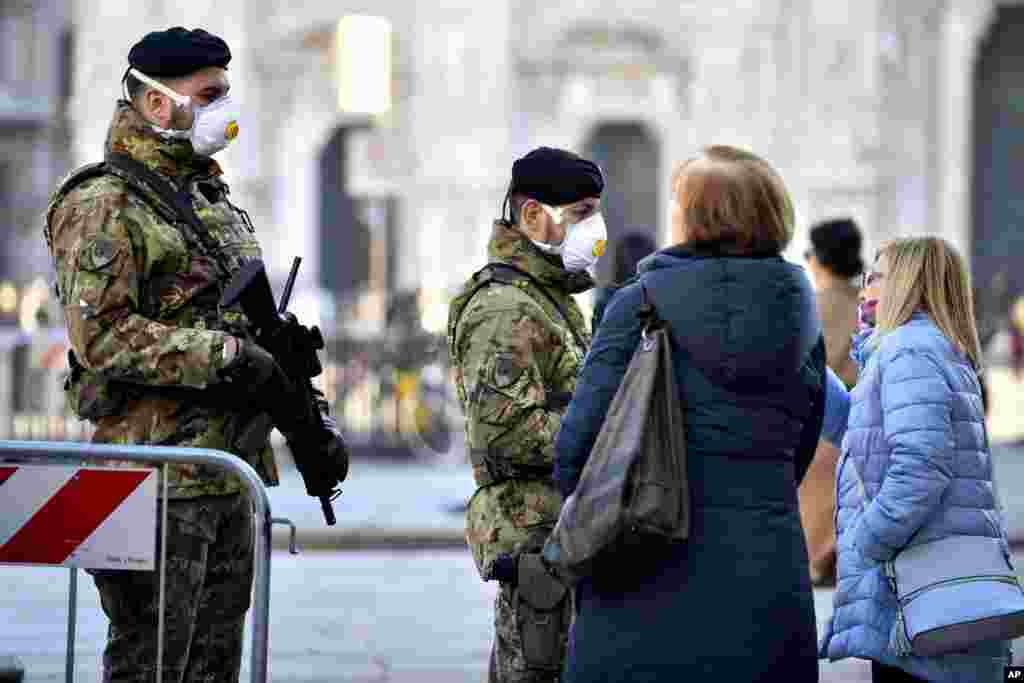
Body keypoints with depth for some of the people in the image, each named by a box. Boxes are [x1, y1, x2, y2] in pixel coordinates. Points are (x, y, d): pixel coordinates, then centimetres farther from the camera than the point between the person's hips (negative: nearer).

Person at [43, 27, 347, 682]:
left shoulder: (215, 200, 19)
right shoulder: (103, 206, -10)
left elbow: (260, 328, 25)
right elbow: (102, 335, -21)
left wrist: (311, 423, 12)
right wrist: (225, 355, -21)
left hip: (230, 475, 9)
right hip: (159, 477, -9)